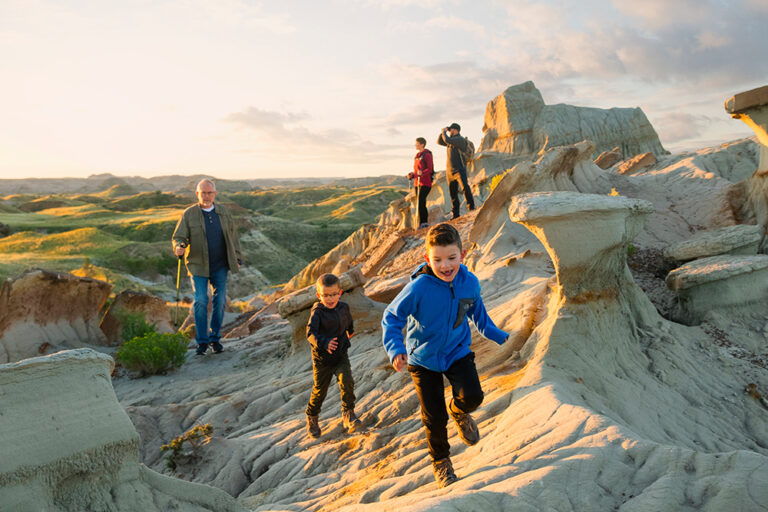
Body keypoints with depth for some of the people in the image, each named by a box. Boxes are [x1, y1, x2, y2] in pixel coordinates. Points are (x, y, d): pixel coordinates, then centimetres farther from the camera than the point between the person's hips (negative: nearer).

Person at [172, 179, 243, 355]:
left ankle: (215, 338, 17)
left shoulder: (223, 212, 6)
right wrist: (179, 247, -27)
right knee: (200, 301, -8)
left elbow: (233, 237, 13)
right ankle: (202, 341, 4)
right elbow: (179, 237, -4)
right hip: (198, 266, -2)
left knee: (220, 300, 2)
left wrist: (237, 258, 12)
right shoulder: (189, 214, -2)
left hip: (220, 266, 3)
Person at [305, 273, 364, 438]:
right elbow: (310, 332, -32)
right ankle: (312, 418, 34)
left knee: (347, 382, -18)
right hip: (322, 358, -3)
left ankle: (348, 414, -2)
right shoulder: (317, 312, -19)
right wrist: (324, 342, -50)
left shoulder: (344, 308, -3)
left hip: (341, 356, 3)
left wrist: (351, 330, 42)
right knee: (319, 390, 10)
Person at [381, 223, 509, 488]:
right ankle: (440, 460, 35)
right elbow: (391, 318, -17)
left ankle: (459, 411, 20)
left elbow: (478, 313, 9)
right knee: (434, 417, 3)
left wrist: (499, 336, 14)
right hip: (424, 357, -2)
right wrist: (395, 350, -30)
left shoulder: (470, 282, -13)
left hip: (457, 351, 2)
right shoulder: (418, 287, -26)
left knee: (472, 396, -20)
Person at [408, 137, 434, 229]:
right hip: (417, 182, 8)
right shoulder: (417, 156, 19)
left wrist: (422, 173, -30)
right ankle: (424, 223, 11)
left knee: (420, 201, -18)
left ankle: (423, 222, -14)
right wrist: (412, 175, 5)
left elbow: (430, 169, -13)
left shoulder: (427, 155, -7)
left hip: (425, 182, -8)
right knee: (420, 203, 6)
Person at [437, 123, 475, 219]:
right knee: (453, 192, 8)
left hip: (459, 169, -8)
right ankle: (455, 214, 13)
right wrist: (443, 132, 11)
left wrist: (444, 132, -4)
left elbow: (447, 140, -22)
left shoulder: (460, 139, -10)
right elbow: (439, 142, 24)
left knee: (465, 187, -24)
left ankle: (471, 207, -21)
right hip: (449, 170, 8)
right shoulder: (451, 141, 16)